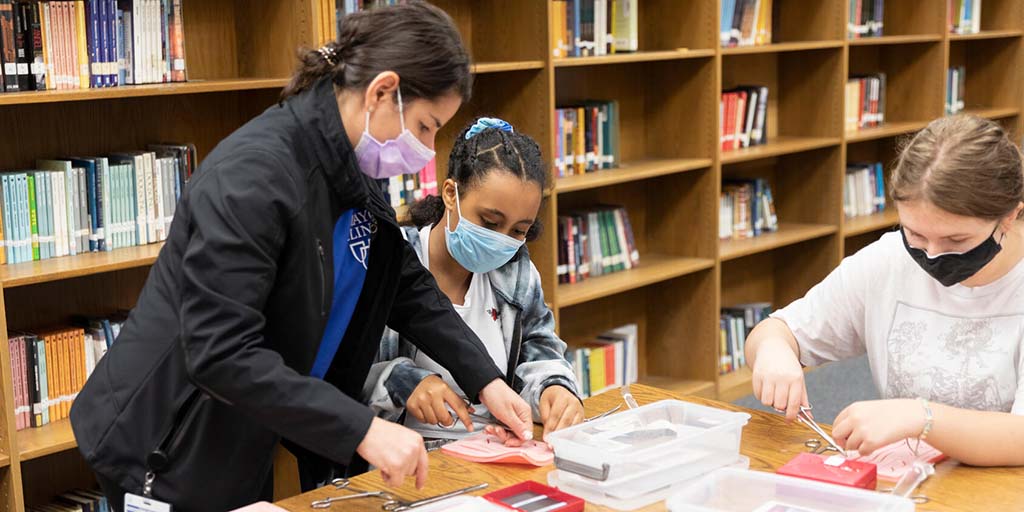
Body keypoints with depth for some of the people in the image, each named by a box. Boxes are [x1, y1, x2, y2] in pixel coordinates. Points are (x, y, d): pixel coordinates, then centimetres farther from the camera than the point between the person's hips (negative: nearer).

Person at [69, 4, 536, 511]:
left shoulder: (352, 170, 1)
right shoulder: (252, 174, -27)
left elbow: (409, 285, 12)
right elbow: (220, 351, -33)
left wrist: (485, 380, 4)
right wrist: (362, 430, -33)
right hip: (168, 456, -8)